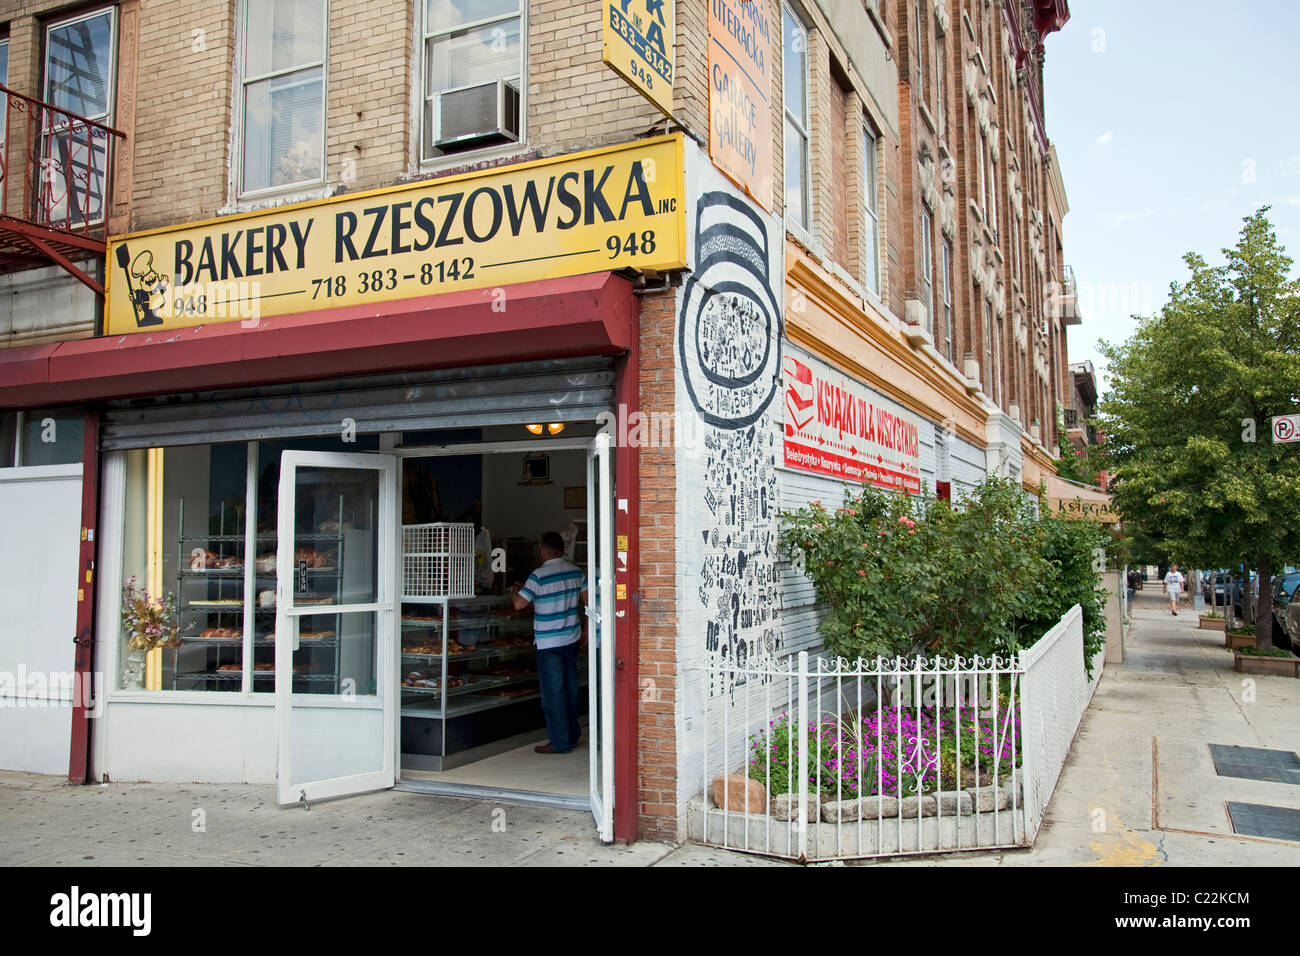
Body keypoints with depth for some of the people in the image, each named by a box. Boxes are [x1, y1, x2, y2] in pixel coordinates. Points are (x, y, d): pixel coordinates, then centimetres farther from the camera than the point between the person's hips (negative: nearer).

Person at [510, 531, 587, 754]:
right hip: (571, 638, 6)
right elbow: (586, 599, 9)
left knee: (553, 692, 1)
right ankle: (572, 735, 26)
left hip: (549, 642, -6)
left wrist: (515, 591, 3)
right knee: (570, 687, 16)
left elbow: (519, 604, -17)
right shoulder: (576, 572, 3)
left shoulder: (539, 576, -16)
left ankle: (559, 742, 6)